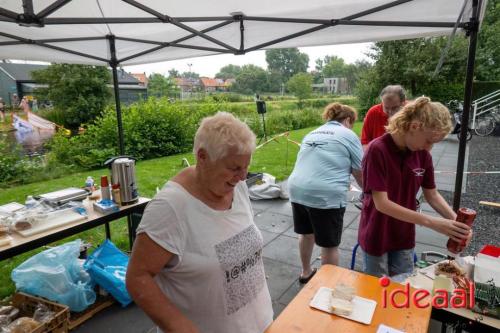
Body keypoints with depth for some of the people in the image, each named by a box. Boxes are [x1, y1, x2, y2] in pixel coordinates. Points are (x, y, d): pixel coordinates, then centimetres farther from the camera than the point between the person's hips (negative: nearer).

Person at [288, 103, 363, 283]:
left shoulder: (312, 134, 23)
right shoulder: (349, 135, 5)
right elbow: (360, 172, 7)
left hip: (297, 189, 7)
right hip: (325, 194, -6)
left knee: (306, 233, 25)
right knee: (329, 244, 10)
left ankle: (306, 273, 43)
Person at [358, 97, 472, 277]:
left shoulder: (423, 154, -6)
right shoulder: (377, 150, -25)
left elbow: (432, 195, 4)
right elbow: (381, 203, -27)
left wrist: (455, 220, -13)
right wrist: (431, 222, -29)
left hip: (404, 237, 5)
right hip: (377, 237, -5)